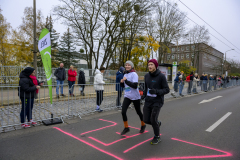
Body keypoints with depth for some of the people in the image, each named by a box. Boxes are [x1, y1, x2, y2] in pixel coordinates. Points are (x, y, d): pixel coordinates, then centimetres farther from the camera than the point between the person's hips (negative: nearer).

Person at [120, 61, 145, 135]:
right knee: (123, 111, -7)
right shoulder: (125, 75, 9)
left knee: (138, 111, 12)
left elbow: (135, 86, -22)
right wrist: (121, 82, -4)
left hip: (135, 97, -5)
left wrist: (126, 80, -24)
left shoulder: (134, 74, -12)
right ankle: (126, 128, 11)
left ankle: (143, 125, 37)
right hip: (127, 96, 6)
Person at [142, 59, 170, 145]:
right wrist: (144, 95, 1)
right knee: (146, 120, 3)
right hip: (148, 101, 5)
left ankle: (157, 137, 18)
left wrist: (156, 91, -28)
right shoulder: (147, 76, 3)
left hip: (158, 101, -5)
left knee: (153, 119, -10)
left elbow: (167, 90, -12)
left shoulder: (161, 76, -13)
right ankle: (157, 123, 37)